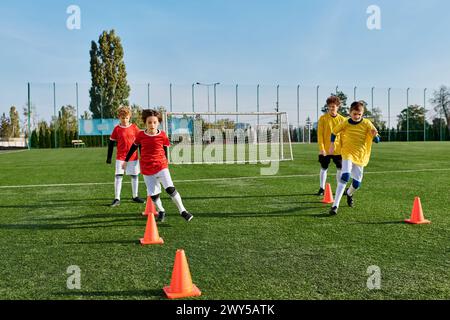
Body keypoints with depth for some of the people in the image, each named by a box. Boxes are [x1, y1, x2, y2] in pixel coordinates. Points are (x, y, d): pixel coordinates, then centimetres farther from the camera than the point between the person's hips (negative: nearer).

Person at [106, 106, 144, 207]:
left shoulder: (134, 127, 1)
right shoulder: (117, 129, 0)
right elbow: (111, 143, 5)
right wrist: (109, 157, 2)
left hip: (133, 157, 1)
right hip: (120, 157, -1)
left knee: (135, 176, 9)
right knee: (118, 176, -7)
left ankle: (135, 196, 24)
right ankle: (117, 199, -2)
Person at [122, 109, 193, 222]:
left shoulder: (162, 135, -4)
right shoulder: (141, 135, -1)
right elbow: (133, 147, 14)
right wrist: (126, 160, 23)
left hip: (161, 166, -2)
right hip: (147, 170, 2)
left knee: (170, 188, -15)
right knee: (153, 193, 4)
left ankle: (183, 211, -5)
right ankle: (161, 211, 30)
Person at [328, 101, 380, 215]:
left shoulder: (367, 123, -7)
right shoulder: (345, 123, -6)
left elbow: (377, 140, -7)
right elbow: (334, 132, 12)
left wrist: (374, 135, -28)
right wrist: (332, 144, 8)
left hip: (360, 155, 2)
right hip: (347, 153, -2)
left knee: (357, 183, 4)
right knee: (345, 176, -27)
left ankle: (349, 193, 44)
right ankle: (335, 205, -26)